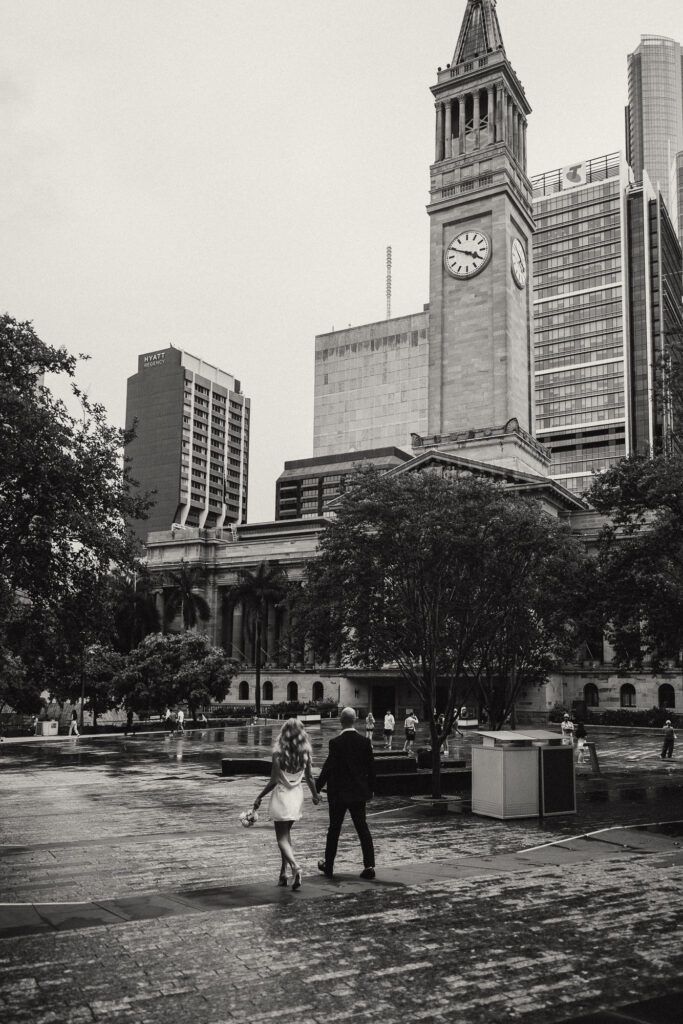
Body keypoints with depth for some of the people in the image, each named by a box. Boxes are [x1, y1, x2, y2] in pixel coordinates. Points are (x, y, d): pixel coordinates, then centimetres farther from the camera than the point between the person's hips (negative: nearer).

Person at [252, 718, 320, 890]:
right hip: (297, 795, 5)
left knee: (282, 838, 1)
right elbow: (309, 778, 4)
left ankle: (295, 866, -22)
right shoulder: (306, 752, -4)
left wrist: (259, 797, -3)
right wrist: (315, 794, 21)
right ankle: (283, 873, 21)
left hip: (281, 795, -5)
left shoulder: (279, 752, -16)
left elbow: (273, 780, -15)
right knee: (286, 834, 21)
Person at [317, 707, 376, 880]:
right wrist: (370, 789, 15)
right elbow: (371, 767, 3)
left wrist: (317, 789, -4)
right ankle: (369, 866, 1)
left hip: (338, 794, -3)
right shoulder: (365, 742, -3)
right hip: (359, 793, 3)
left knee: (334, 829, 11)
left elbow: (328, 768, -14)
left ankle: (328, 866, 23)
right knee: (362, 828, 8)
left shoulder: (336, 743, -15)